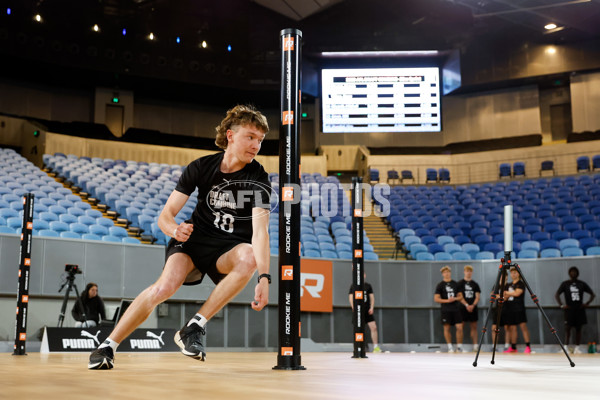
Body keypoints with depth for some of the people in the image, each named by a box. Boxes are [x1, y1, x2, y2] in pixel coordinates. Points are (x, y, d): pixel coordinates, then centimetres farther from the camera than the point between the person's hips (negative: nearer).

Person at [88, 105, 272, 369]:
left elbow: (259, 231, -27)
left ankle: (195, 327, -24)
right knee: (166, 285, -29)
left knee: (250, 257, -36)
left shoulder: (258, 178, -13)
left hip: (229, 249, -1)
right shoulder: (201, 167, -7)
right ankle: (108, 346, -11)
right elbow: (165, 215, -6)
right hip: (193, 239, 1)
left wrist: (264, 277, -43)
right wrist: (174, 229, -31)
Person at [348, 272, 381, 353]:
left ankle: (376, 347, -3)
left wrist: (371, 307, -4)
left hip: (368, 310, 1)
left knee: (373, 327, -8)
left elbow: (372, 297, 9)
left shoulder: (368, 285, 9)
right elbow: (351, 298, 1)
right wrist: (354, 308, -12)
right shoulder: (353, 286, 4)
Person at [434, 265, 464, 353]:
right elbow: (436, 299, -3)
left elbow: (460, 296, 14)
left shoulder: (455, 284, 10)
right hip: (446, 310, -2)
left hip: (455, 309, 2)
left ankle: (459, 346, 6)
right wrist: (447, 300, -14)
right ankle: (450, 347, 12)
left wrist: (455, 298, -7)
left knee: (459, 327, -5)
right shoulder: (440, 285, 1)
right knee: (447, 328, 1)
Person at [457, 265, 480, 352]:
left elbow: (477, 297, 5)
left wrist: (473, 305, -11)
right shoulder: (460, 283, 2)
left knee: (474, 327, 4)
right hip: (463, 308, -3)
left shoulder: (475, 284, 10)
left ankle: (475, 346, 7)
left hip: (473, 308, 3)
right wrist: (466, 305, -14)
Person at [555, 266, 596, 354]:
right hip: (569, 310, -2)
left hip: (580, 309, 2)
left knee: (578, 328, 4)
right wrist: (561, 305, -9)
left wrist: (587, 303, -1)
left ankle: (577, 348, 9)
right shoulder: (565, 284, 3)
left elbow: (593, 294, 11)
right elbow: (557, 295, 1)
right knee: (567, 328, -7)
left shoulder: (582, 284, 7)